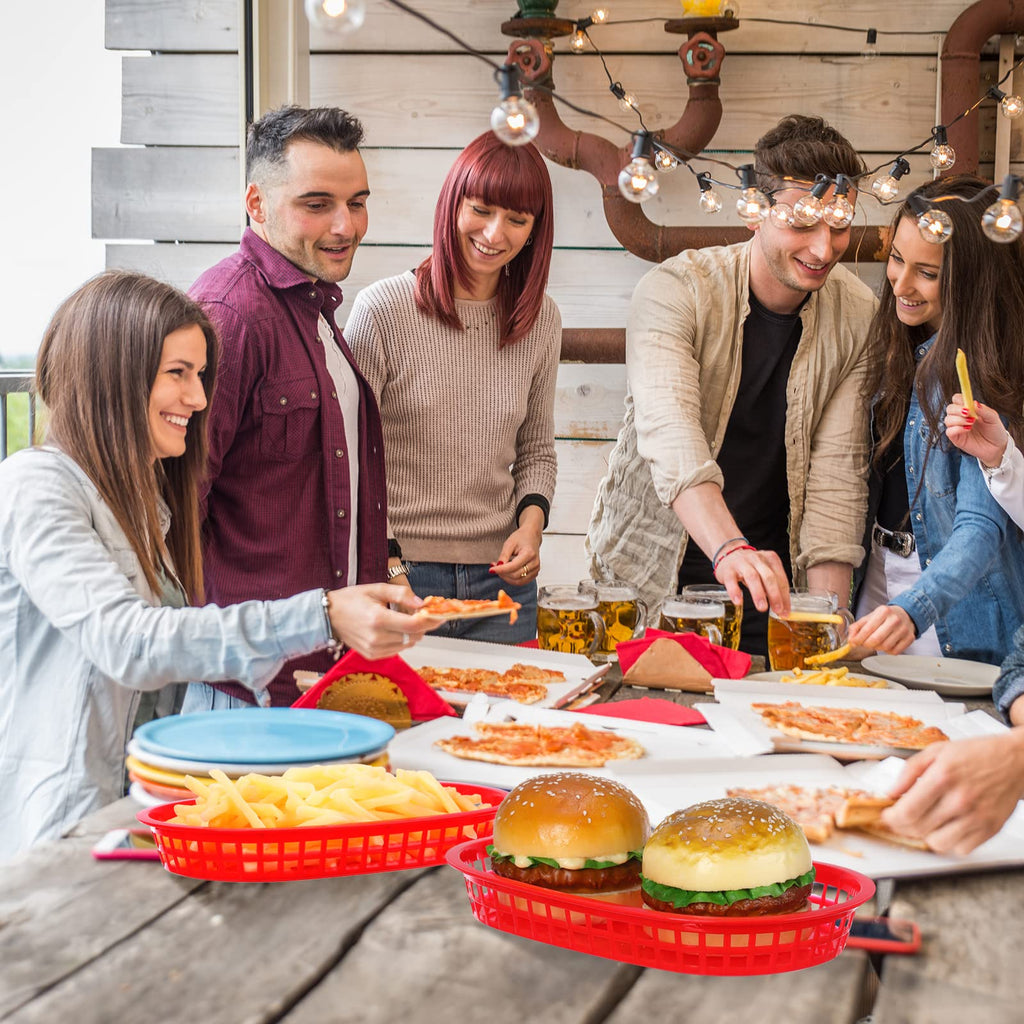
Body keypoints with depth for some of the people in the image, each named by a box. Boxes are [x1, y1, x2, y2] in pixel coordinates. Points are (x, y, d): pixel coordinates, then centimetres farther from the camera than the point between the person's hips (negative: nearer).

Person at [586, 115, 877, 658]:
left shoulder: (858, 317, -6)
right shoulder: (675, 291, -17)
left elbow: (837, 474, -8)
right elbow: (670, 435, -33)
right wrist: (730, 548, -51)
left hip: (770, 579, 2)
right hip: (649, 573, -2)